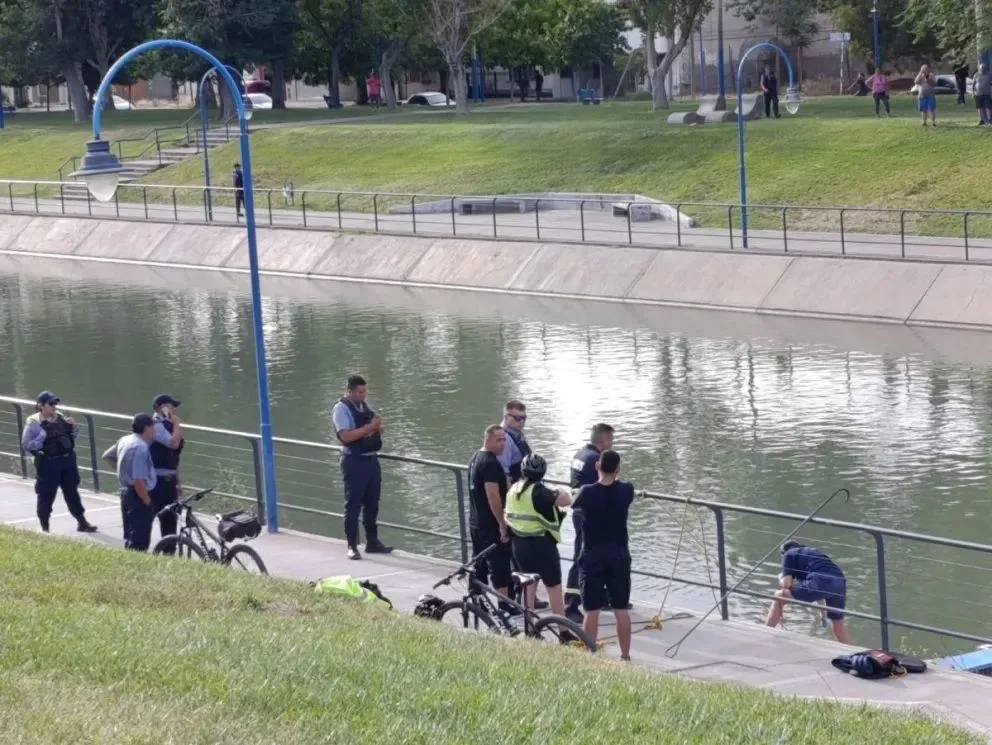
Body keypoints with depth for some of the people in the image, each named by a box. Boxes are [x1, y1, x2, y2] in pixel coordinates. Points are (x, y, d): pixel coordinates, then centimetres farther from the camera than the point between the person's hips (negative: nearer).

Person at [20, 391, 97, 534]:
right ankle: (45, 527, 16)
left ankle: (82, 523, 20)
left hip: (67, 460, 5)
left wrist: (73, 426, -2)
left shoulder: (60, 417, 7)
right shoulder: (34, 423, -9)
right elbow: (26, 445, -13)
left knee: (72, 492, 12)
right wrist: (42, 436, -24)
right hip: (48, 464, -5)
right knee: (46, 496, 3)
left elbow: (75, 435, 19)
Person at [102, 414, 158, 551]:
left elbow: (107, 456, 26)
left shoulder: (125, 440, 8)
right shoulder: (140, 447, -22)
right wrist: (148, 502, -19)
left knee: (130, 538, 19)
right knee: (139, 541, -7)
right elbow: (138, 481, -27)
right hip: (139, 496, -10)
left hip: (126, 492, 10)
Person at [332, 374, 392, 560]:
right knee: (353, 504, -4)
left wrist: (378, 427, -3)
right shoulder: (341, 409, -10)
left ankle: (372, 542, 22)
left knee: (372, 503, 13)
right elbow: (346, 436, -22)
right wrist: (369, 427, -23)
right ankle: (352, 546, 0)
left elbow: (375, 430, 21)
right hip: (354, 461, -8)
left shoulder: (364, 407, 14)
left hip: (371, 459, 8)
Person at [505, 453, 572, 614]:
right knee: (554, 587, 3)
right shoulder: (538, 491, -19)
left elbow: (508, 517, 13)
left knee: (528, 586, 18)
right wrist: (563, 492, -10)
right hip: (541, 544, -7)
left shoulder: (513, 490, 4)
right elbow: (565, 501, -30)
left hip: (519, 543, 7)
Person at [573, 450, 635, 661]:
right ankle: (625, 655, 10)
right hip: (619, 555, 2)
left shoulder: (587, 492, -13)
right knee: (621, 609, 7)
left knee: (592, 610, 0)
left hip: (593, 556, -2)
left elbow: (574, 504, 9)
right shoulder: (626, 490, -6)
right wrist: (615, 478, 38)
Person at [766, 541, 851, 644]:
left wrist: (781, 578, 30)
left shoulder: (789, 554, 19)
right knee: (838, 625, 24)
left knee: (779, 597, 12)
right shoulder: (815, 551, 38)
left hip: (821, 582, -6)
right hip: (840, 583, 6)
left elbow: (786, 584, 8)